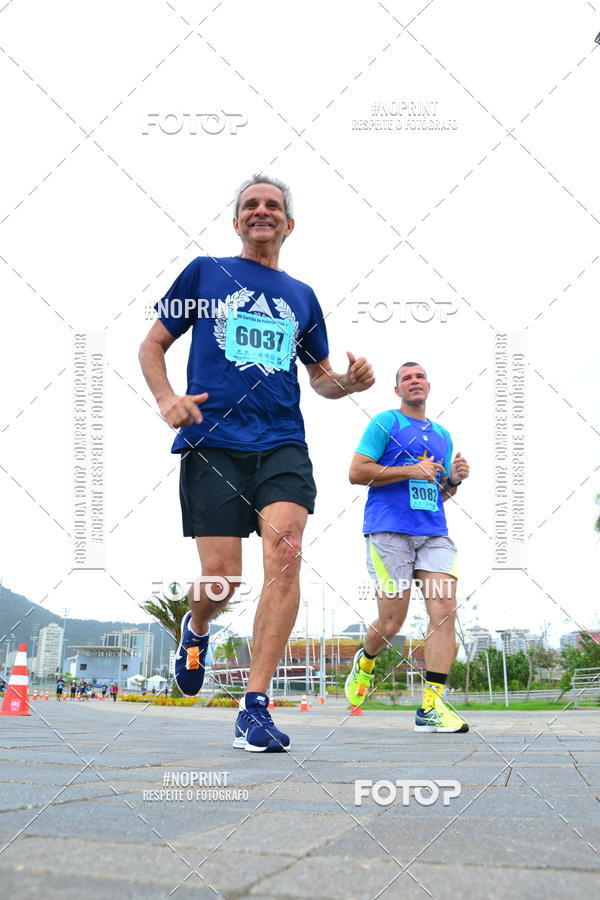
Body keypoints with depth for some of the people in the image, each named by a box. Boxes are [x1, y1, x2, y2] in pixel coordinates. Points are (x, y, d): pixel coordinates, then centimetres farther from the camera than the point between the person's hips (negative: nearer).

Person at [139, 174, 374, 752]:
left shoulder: (301, 296, 20)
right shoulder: (205, 272, 13)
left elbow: (320, 377, 27)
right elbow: (152, 344, 13)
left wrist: (348, 382, 3)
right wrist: (165, 398, -7)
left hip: (281, 444, 2)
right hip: (212, 441, -2)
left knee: (284, 554, -20)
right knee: (221, 576, -7)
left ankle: (255, 708, -15)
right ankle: (195, 629, 32)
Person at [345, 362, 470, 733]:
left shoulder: (442, 435, 22)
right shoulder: (386, 423, 5)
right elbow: (357, 472, -4)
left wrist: (454, 480, 5)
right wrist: (410, 470, -11)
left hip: (434, 533, 5)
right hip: (389, 530, -5)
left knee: (445, 611, -13)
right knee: (392, 621, -4)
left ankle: (432, 705, -12)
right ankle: (365, 661, 30)